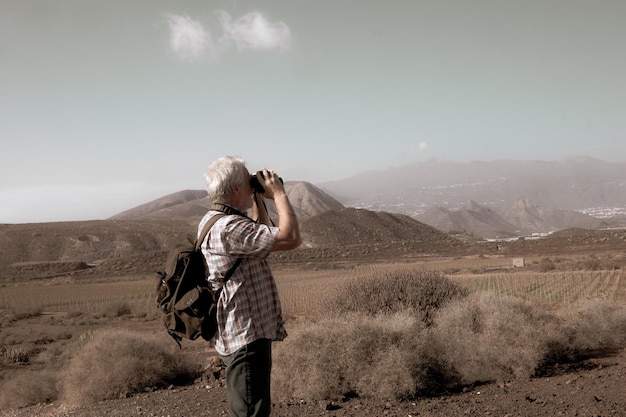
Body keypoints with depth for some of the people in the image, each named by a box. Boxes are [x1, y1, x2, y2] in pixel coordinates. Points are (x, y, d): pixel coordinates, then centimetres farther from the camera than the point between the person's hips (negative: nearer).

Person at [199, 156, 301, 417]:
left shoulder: (212, 221, 11)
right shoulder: (228, 227, -23)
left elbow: (267, 238, 25)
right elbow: (291, 238, -28)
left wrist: (259, 202, 15)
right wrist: (278, 193, -15)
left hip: (244, 334, 11)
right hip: (247, 338, -11)